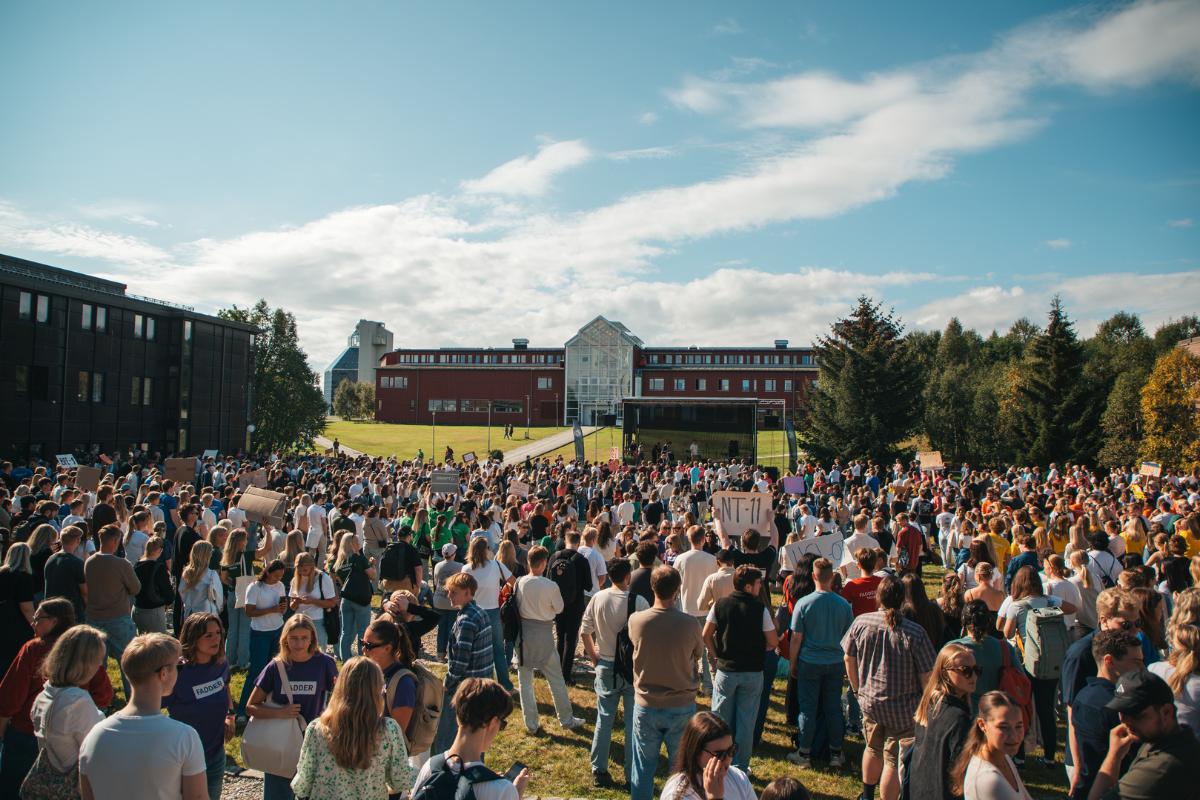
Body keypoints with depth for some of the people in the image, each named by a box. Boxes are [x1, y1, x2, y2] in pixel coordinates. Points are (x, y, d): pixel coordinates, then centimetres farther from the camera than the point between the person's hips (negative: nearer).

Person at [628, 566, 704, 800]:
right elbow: (698, 653, 2)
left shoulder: (636, 621, -14)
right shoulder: (690, 624, -17)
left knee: (643, 768, 16)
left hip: (646, 707, 1)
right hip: (682, 707, -1)